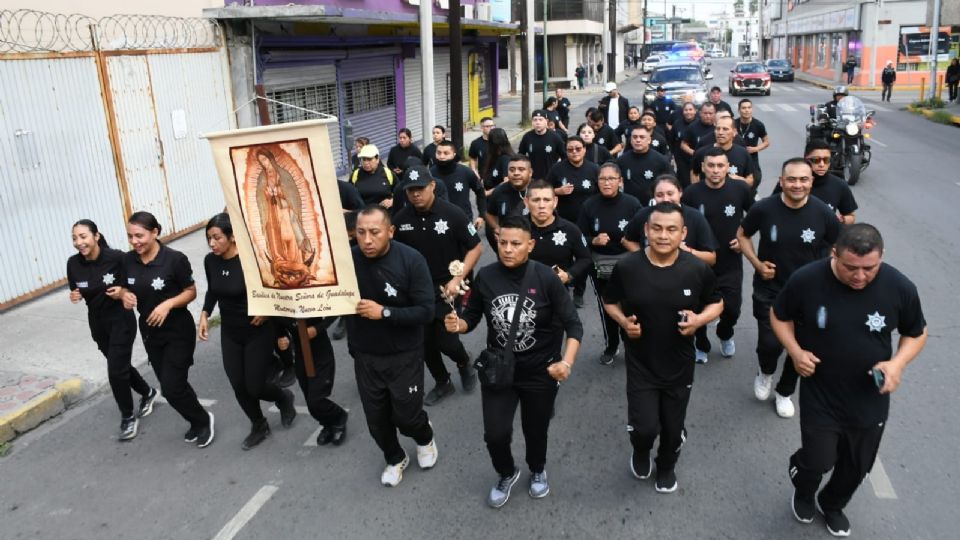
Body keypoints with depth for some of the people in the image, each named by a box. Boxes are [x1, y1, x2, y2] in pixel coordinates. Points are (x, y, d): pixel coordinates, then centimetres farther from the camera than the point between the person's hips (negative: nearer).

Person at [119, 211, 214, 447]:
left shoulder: (175, 259, -20)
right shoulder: (128, 260, -5)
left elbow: (191, 292, -11)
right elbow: (124, 288, 9)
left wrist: (168, 304, -26)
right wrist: (125, 295, -14)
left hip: (179, 332, -6)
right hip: (150, 333, 6)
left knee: (171, 388, -6)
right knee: (172, 384, 16)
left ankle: (204, 420, 21)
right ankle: (197, 422, 38)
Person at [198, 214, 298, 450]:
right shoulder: (210, 261, -6)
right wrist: (204, 314, -1)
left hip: (258, 331, -5)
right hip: (230, 333, 5)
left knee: (255, 387, -2)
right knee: (238, 386, 7)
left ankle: (283, 398, 33)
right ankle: (259, 426, 31)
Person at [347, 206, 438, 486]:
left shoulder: (411, 260, -20)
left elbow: (426, 311, -20)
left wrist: (385, 312, -29)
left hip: (404, 355, -2)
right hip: (365, 356, 3)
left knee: (406, 416, 7)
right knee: (376, 419, 13)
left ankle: (425, 438, 44)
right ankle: (395, 458, 43)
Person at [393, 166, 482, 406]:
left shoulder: (453, 213, -13)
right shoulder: (400, 219, -4)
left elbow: (475, 248, -7)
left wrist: (457, 280, -15)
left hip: (446, 289, -3)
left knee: (446, 340, -6)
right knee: (425, 342, 10)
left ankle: (464, 363, 30)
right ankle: (442, 383, 34)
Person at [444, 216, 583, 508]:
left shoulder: (546, 278, -18)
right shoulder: (486, 276, -12)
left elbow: (573, 325, -15)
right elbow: (471, 317, 1)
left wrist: (567, 361, -30)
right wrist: (457, 324, -22)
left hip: (540, 371, -1)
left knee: (536, 430, 18)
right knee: (495, 434, -2)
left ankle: (538, 471, 53)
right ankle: (506, 473, 34)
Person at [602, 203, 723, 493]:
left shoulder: (698, 269, -13)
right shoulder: (626, 267, -15)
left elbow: (716, 303, 3)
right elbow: (609, 302, 3)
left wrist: (699, 320, -18)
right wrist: (623, 321, -17)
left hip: (680, 366, 2)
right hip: (640, 364, -1)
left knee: (673, 428, 16)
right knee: (645, 428, -7)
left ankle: (666, 467, 50)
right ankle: (641, 452, 33)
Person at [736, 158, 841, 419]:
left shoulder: (823, 213, -14)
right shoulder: (764, 209, -16)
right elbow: (742, 234, 2)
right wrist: (757, 263, -10)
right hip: (769, 290, -1)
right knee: (770, 344, -7)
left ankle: (784, 392, 38)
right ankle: (766, 373, 30)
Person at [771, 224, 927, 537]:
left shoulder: (900, 288, -16)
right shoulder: (806, 280, -20)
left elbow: (916, 333, 2)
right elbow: (780, 316, -1)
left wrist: (898, 363, -17)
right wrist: (795, 351, -17)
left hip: (870, 401, 3)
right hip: (820, 397, -2)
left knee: (858, 466, 19)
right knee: (818, 461, 0)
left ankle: (832, 504, 51)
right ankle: (804, 492, 39)